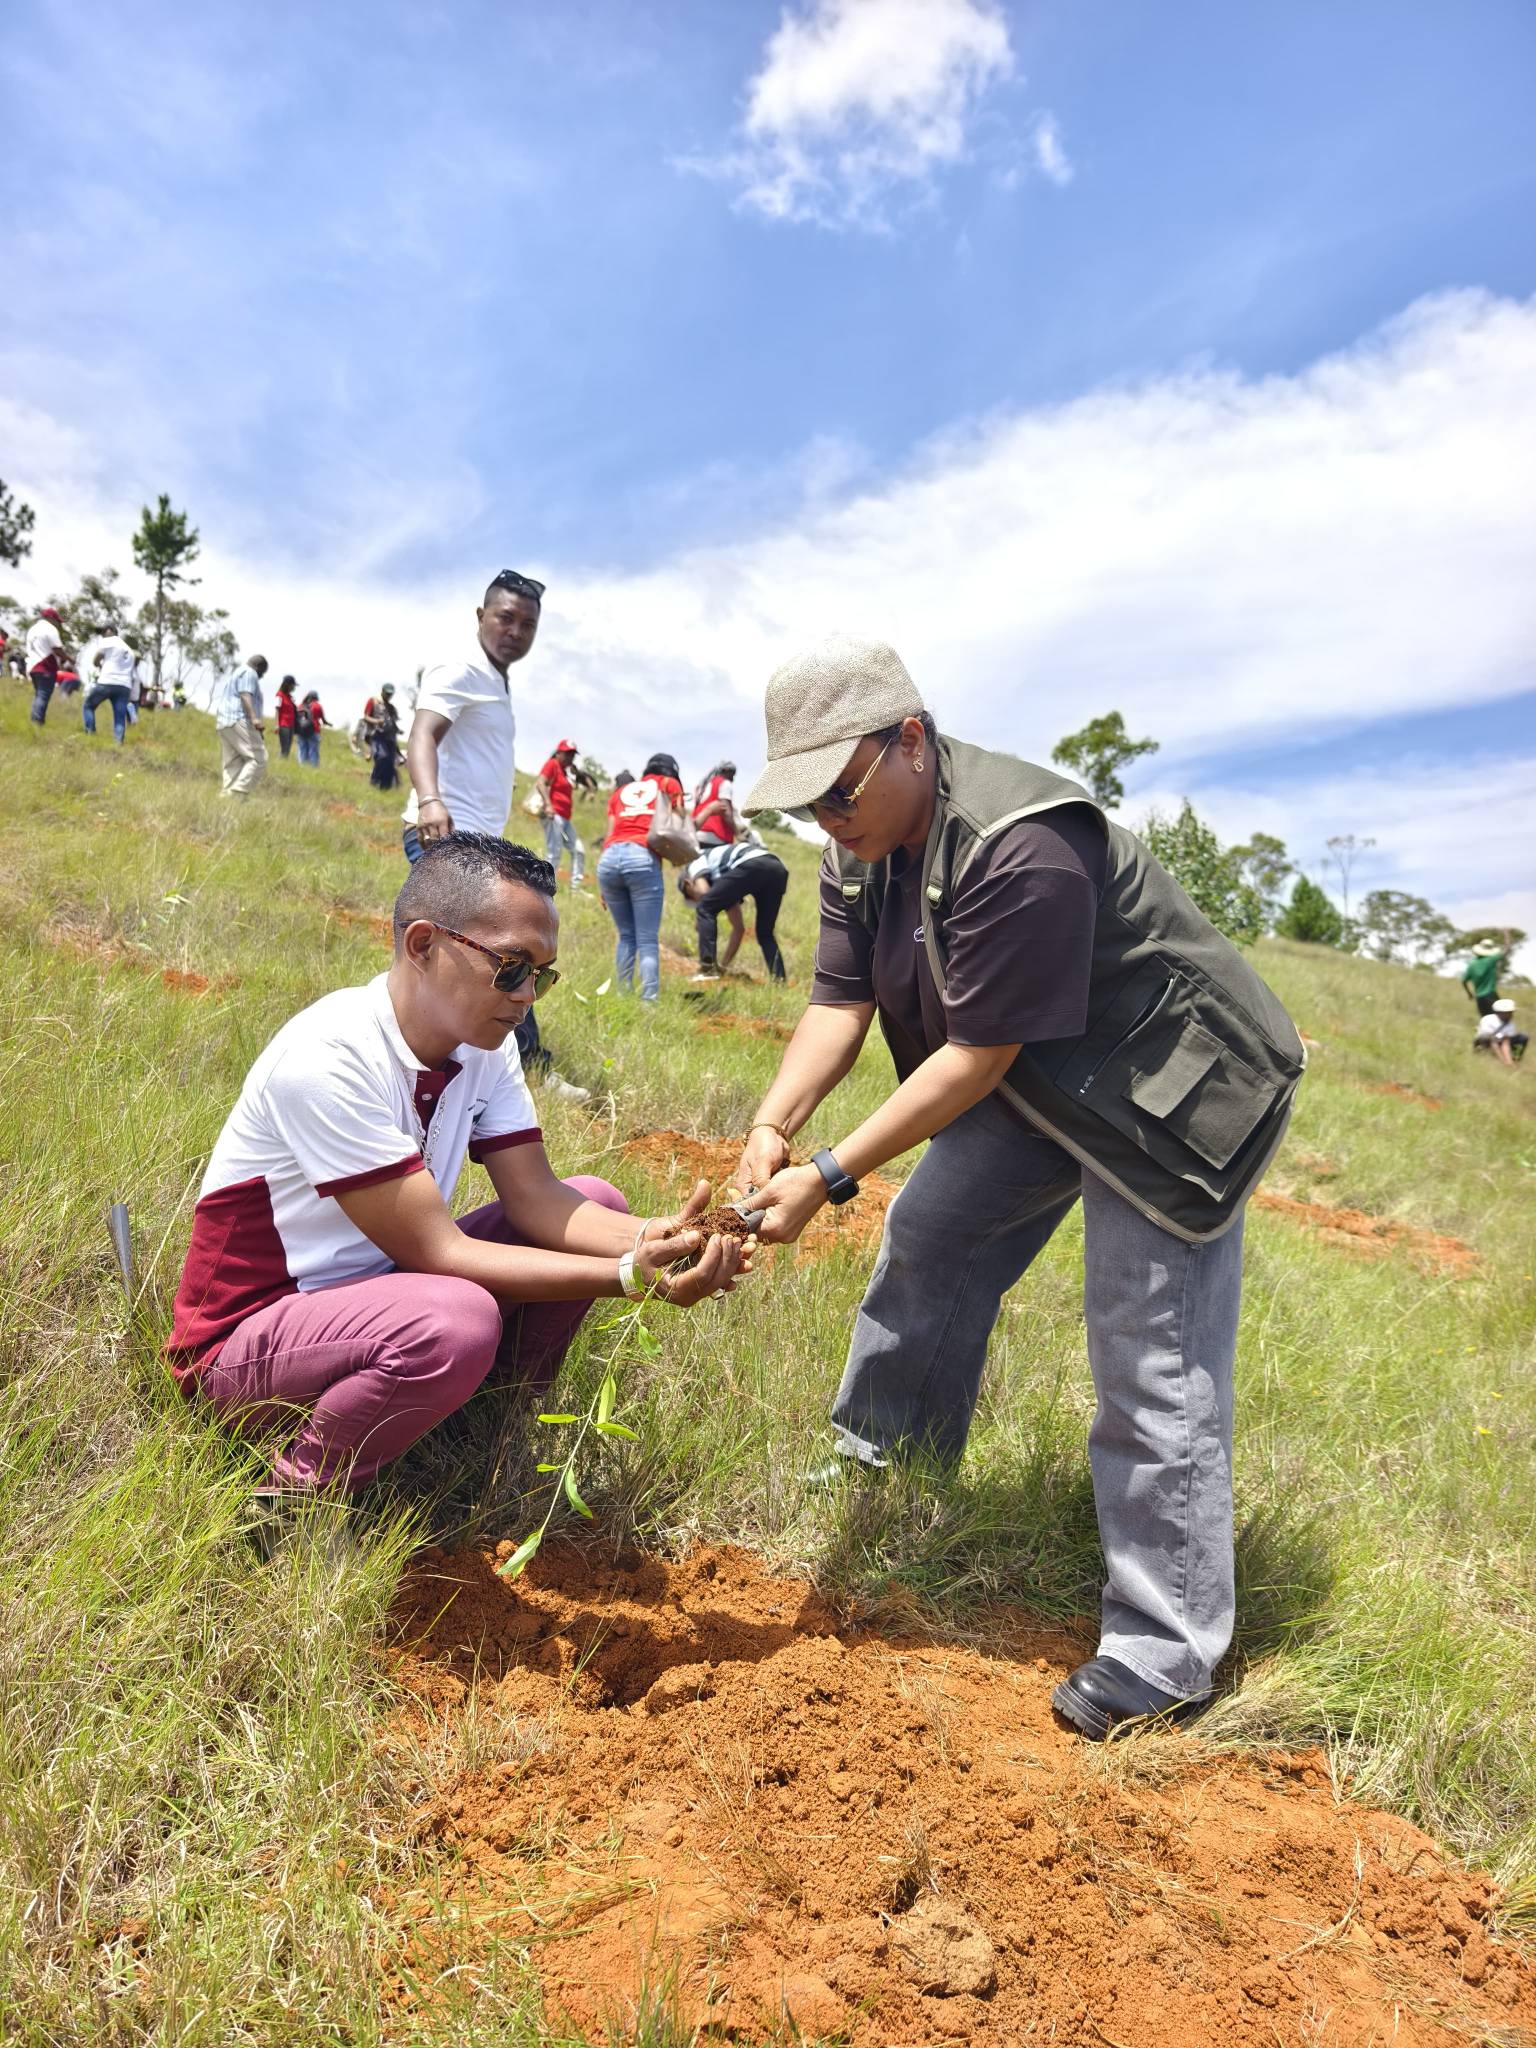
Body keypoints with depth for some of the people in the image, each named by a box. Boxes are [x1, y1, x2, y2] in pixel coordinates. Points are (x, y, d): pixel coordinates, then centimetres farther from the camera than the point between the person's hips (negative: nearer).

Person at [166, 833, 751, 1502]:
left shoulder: (484, 1046, -3)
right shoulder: (325, 1059, -28)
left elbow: (534, 1196, -7)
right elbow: (436, 1252, -28)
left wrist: (650, 1239, -27)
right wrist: (631, 1276, -31)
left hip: (381, 1286, 8)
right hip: (246, 1338, -8)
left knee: (596, 1204, -3)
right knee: (458, 1320, -37)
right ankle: (295, 1497, -11)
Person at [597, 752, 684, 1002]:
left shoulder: (621, 791, 29)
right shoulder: (670, 784, 21)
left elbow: (609, 835, 20)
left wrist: (605, 888, 18)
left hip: (608, 859, 4)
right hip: (643, 858, -4)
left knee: (626, 936, 15)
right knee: (648, 940, -4)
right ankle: (649, 1000, -13)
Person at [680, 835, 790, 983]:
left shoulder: (695, 865, 24)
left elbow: (703, 892, 2)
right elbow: (739, 928, 42)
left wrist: (697, 920, 22)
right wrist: (723, 965, 47)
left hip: (751, 866, -8)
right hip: (778, 869, 8)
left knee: (705, 909, 8)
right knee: (765, 933, 22)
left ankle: (708, 969, 1)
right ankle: (779, 978, 5)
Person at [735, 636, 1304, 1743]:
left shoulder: (1018, 848, -34)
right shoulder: (862, 846, -5)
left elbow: (975, 1059, -31)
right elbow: (839, 1002, -8)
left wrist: (828, 1177, -29)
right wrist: (773, 1125, -24)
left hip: (1170, 1090, -9)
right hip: (1032, 1077, 9)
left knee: (1152, 1367, -7)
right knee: (928, 1236, 16)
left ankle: (1166, 1659, 8)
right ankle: (880, 1466, 38)